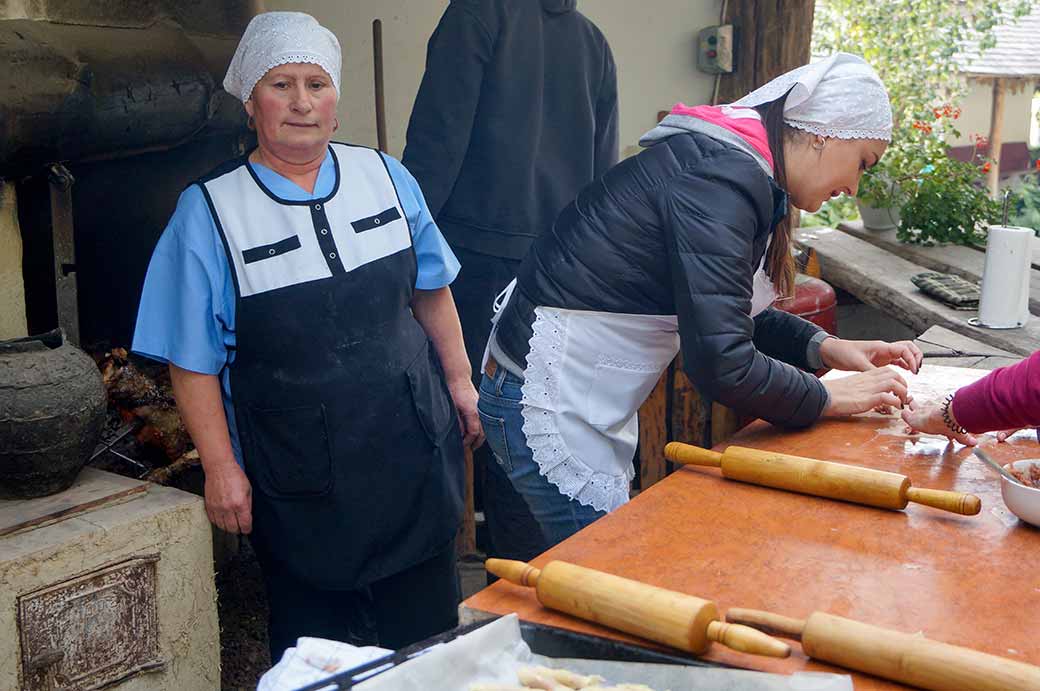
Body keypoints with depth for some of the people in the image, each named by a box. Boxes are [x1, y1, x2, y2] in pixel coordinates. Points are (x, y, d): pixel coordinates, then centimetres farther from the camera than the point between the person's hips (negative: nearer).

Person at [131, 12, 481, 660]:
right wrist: (222, 468, -8)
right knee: (318, 639, 13)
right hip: (298, 472, -3)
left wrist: (459, 381, 9)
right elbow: (194, 359, -6)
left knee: (425, 617, 18)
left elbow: (430, 288, 11)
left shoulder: (385, 176, 0)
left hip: (411, 443, 3)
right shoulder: (209, 211, -9)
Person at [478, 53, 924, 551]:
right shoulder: (723, 175, -23)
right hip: (546, 404, -10)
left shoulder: (733, 164, 8)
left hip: (592, 404, 10)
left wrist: (824, 347, 5)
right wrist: (828, 398, -14)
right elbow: (720, 362, -29)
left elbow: (729, 312, 19)